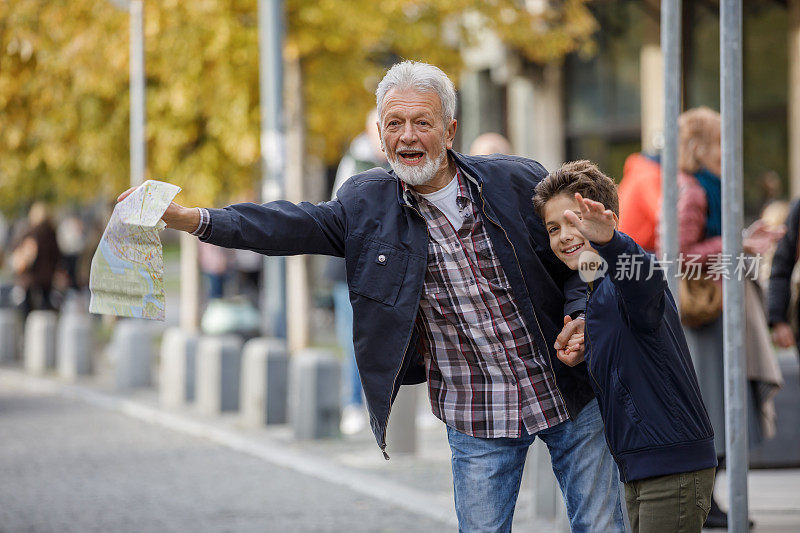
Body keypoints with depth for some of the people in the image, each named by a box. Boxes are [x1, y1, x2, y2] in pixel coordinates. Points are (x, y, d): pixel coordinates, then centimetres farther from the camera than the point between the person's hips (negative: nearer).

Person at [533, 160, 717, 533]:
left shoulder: (626, 287, -14)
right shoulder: (595, 293, 17)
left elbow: (643, 275, -40)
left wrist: (606, 240, -60)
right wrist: (577, 359, 4)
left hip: (674, 463, -10)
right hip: (638, 467, 10)